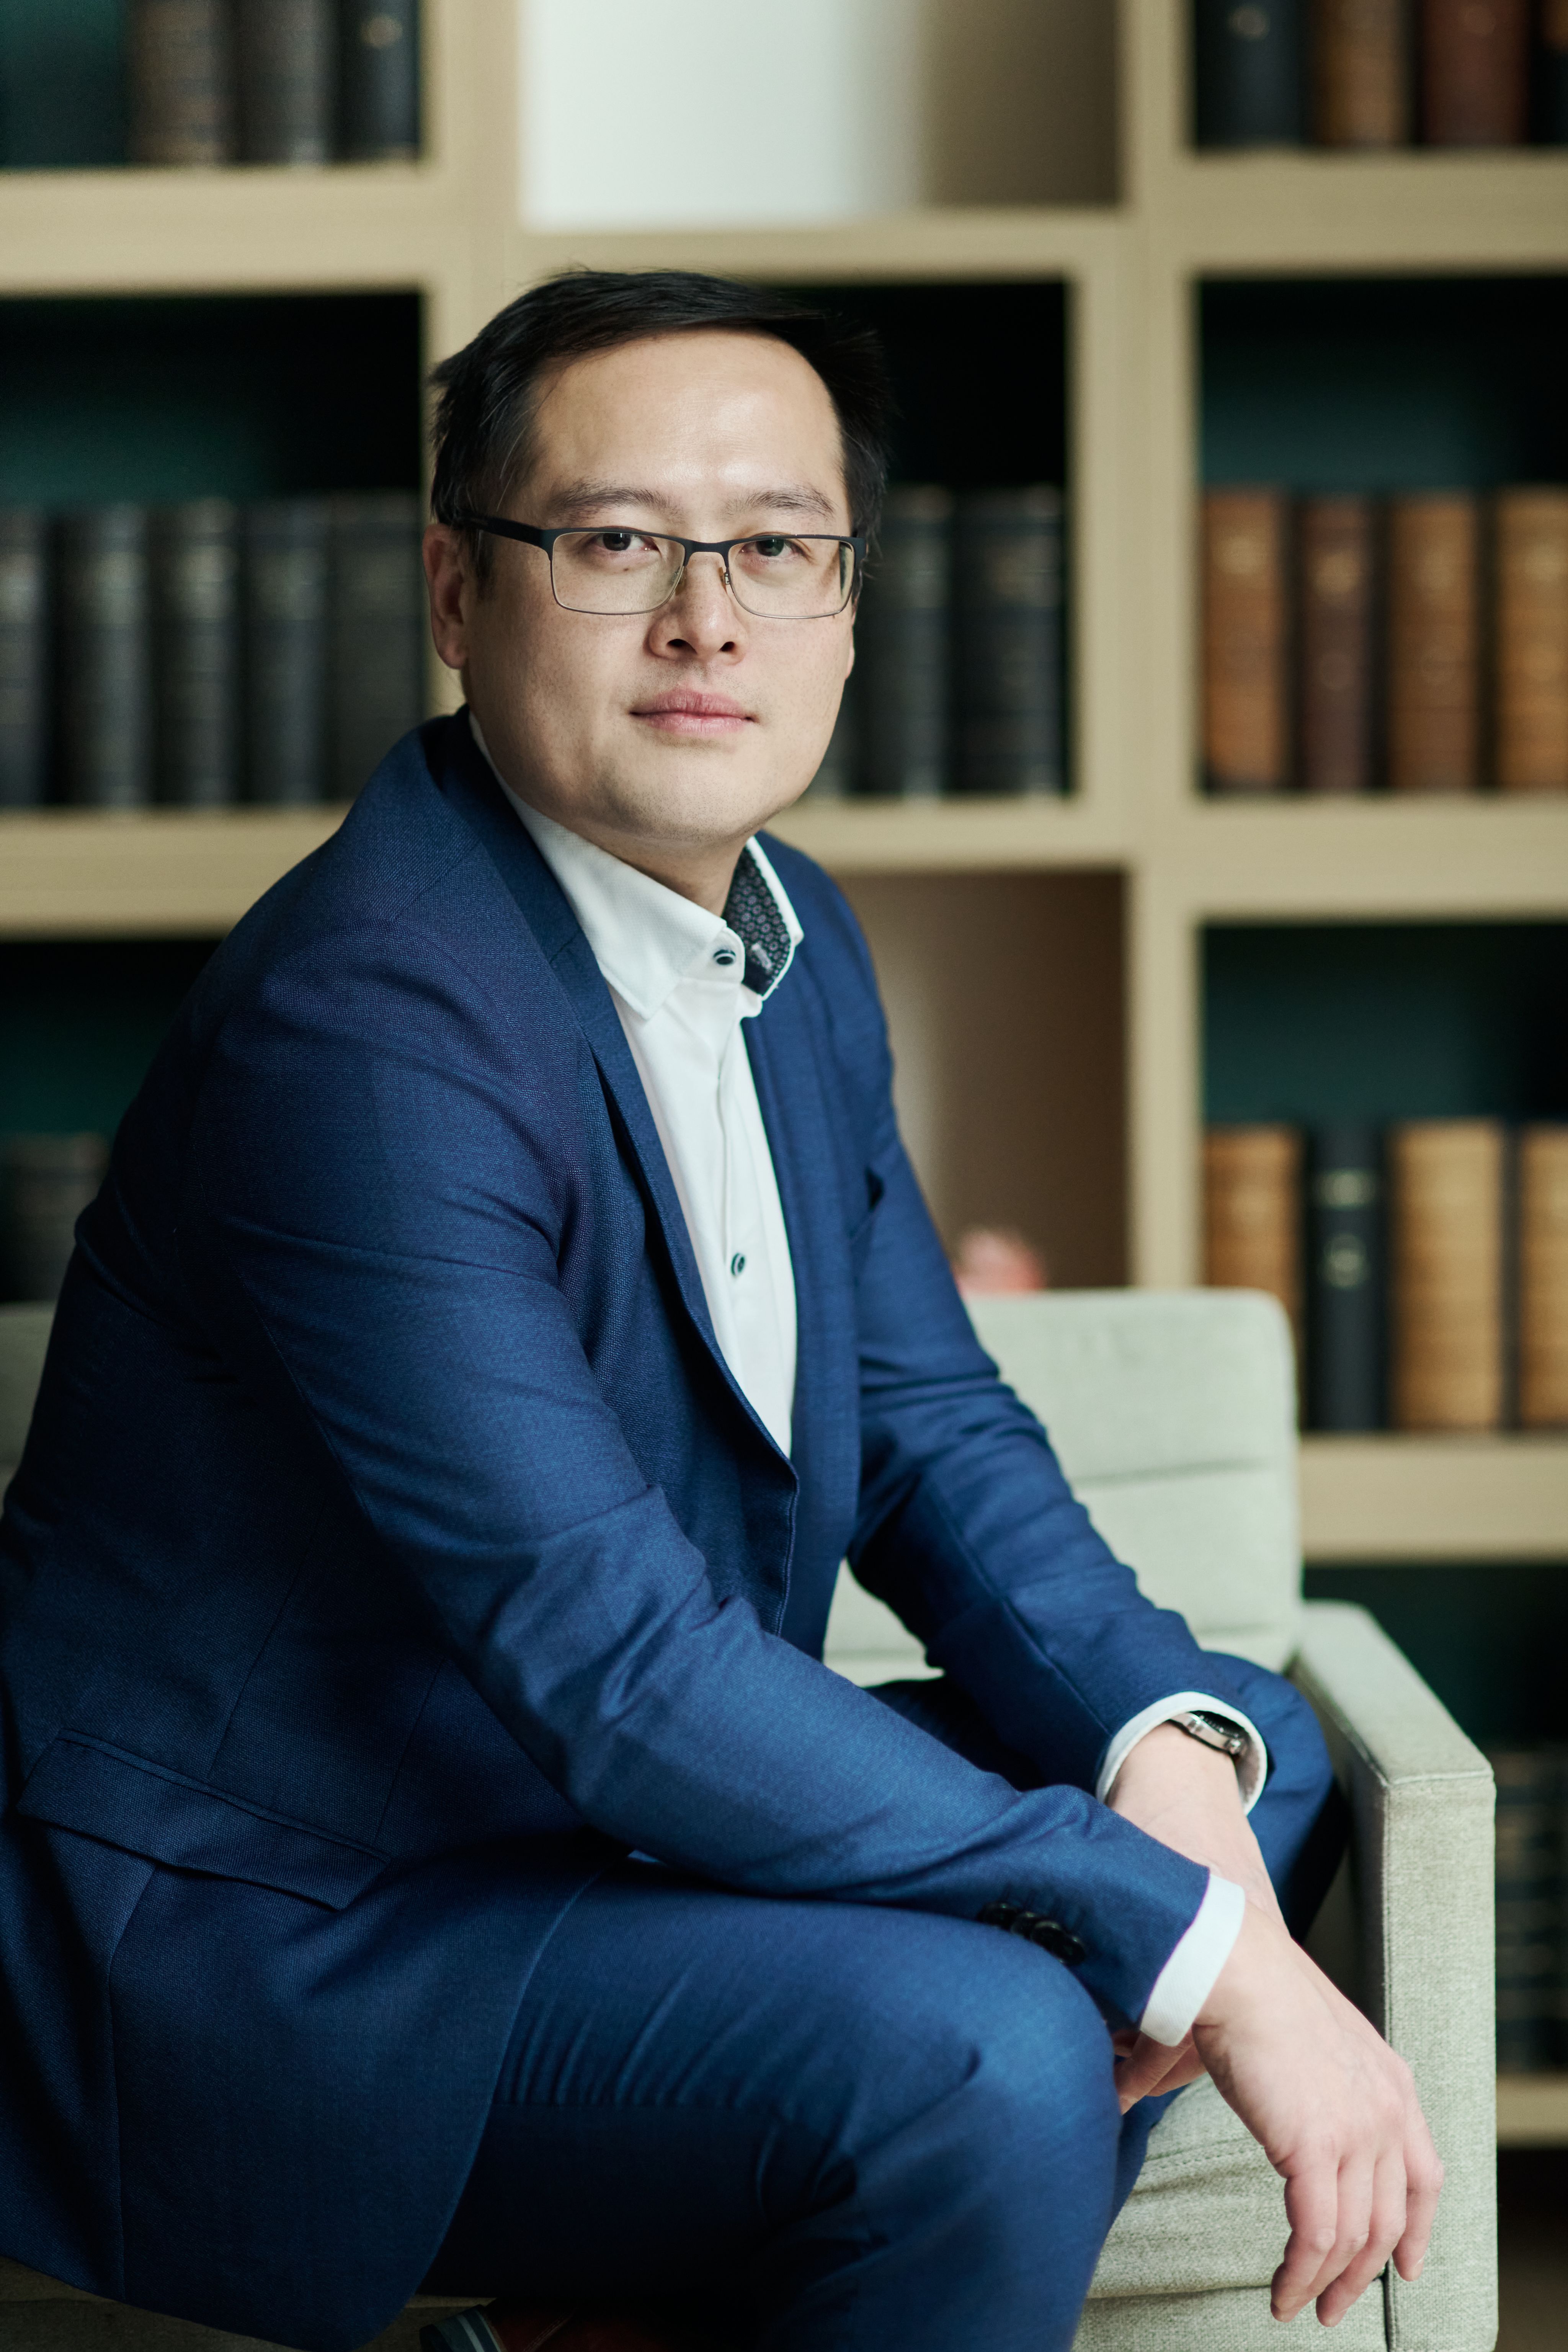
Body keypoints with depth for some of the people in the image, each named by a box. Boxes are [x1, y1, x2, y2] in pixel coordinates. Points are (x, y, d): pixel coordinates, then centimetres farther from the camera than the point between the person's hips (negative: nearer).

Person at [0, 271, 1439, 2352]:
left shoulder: (789, 939, 5)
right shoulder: (363, 1032, -25)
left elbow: (932, 1431, 9)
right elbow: (613, 1658, -29)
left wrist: (1167, 1736, -12)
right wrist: (1196, 1946, -28)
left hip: (615, 1819, 10)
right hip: (277, 1934, -9)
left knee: (1261, 1767, 9)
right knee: (977, 2048, -30)